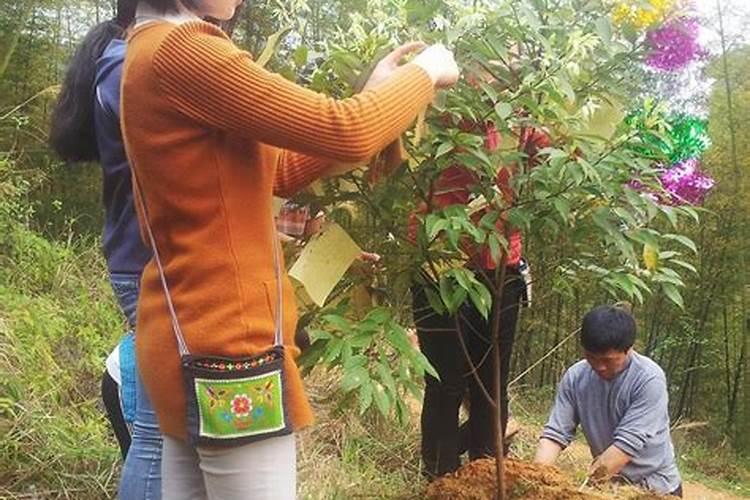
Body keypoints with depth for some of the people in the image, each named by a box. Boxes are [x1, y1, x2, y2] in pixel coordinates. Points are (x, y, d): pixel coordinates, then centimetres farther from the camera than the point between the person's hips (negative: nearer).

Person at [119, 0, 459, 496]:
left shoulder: (156, 50, 14)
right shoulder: (181, 50, -18)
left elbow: (278, 171, 14)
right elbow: (345, 135, -21)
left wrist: (378, 91, 10)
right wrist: (425, 72, -3)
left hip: (188, 331, 10)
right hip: (225, 337, -10)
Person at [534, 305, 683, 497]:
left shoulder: (649, 379, -23)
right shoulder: (575, 377, -11)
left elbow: (627, 443, -28)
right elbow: (555, 433, -14)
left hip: (655, 487, -4)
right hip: (609, 483, 4)